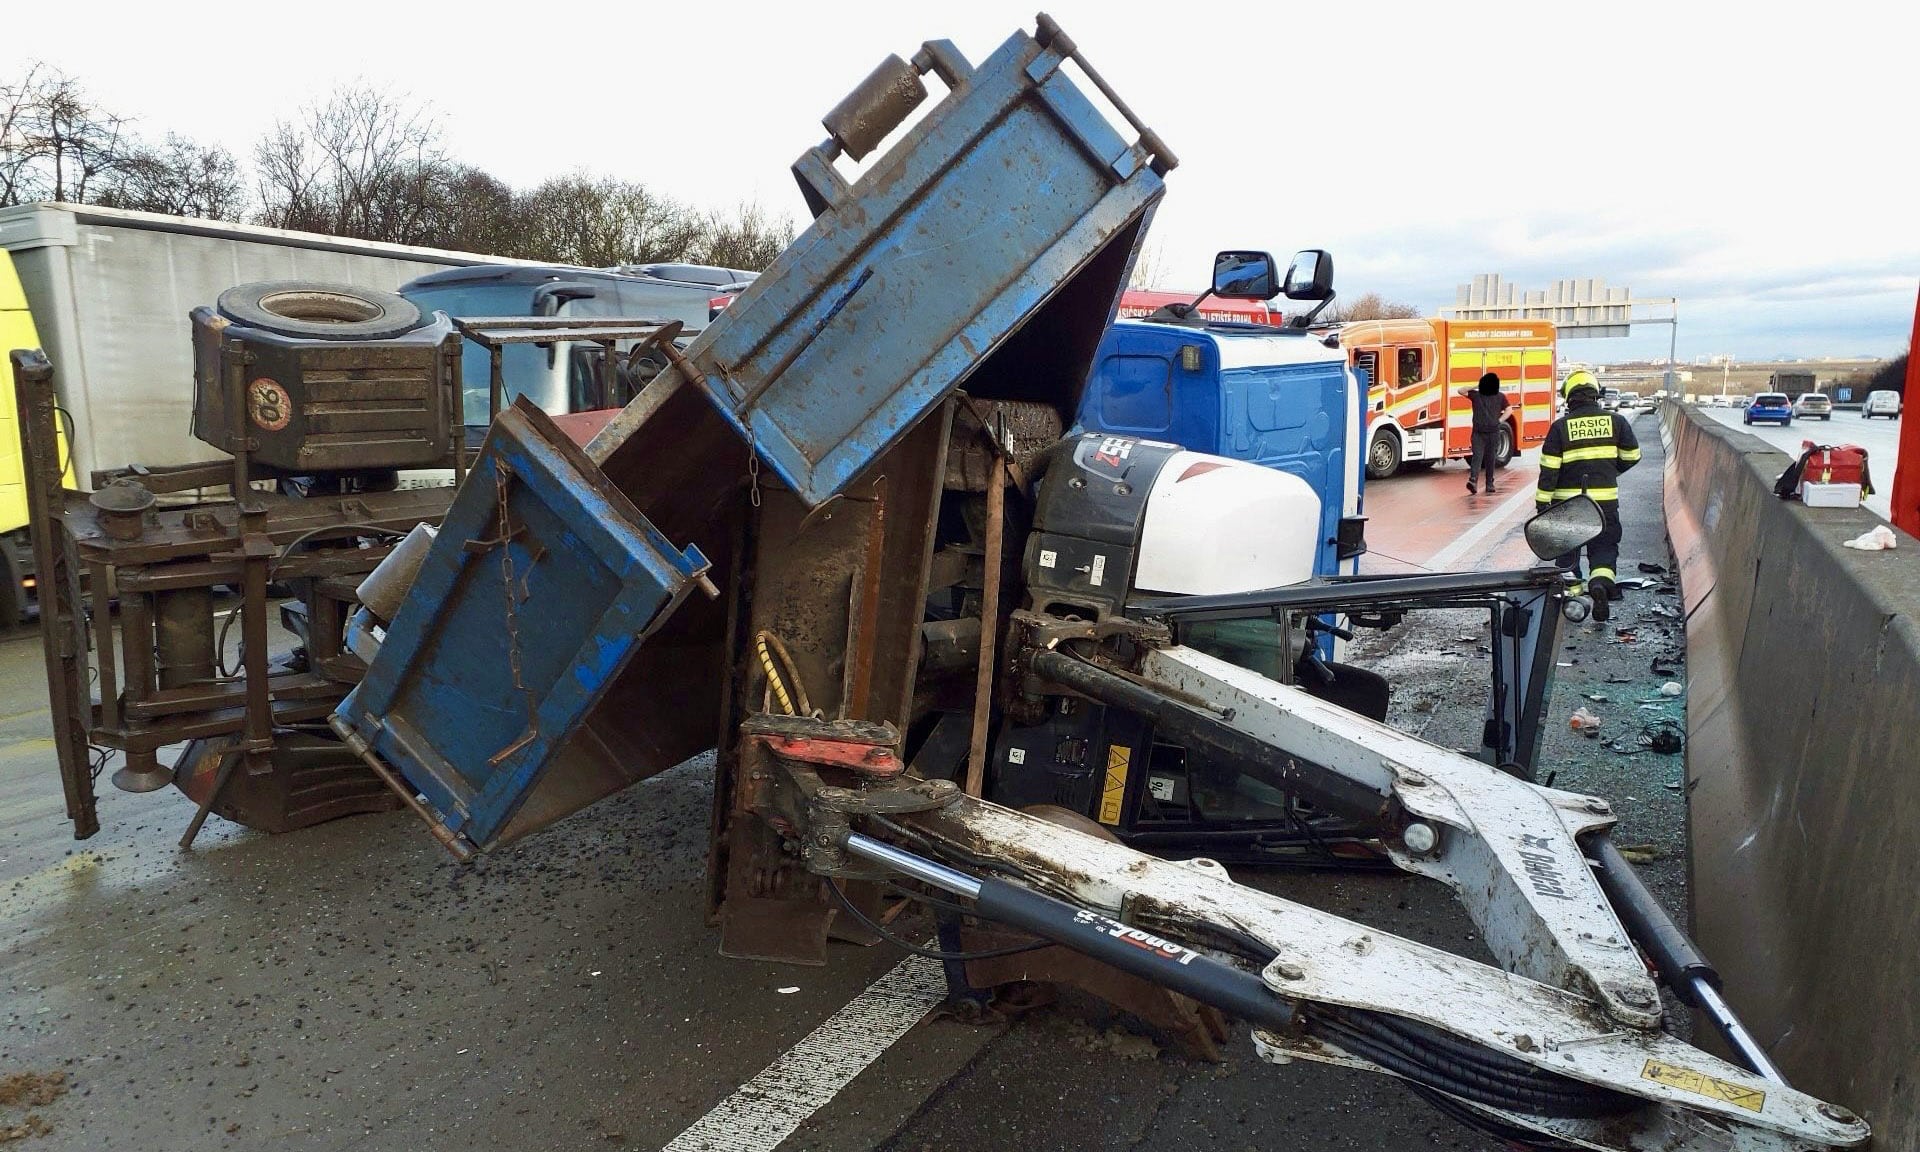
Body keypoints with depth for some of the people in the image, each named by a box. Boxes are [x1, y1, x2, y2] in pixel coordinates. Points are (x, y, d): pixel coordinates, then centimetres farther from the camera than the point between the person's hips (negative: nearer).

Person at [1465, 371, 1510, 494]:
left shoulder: (1475, 395, 2)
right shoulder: (1501, 397, 1)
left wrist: (1474, 386, 14)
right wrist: (1499, 421, -3)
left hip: (1478, 432, 0)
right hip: (1494, 432, 0)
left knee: (1477, 456, -1)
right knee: (1491, 459, 9)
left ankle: (1473, 478, -25)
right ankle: (1489, 485, 14)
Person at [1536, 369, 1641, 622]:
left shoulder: (1560, 427, -5)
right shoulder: (1615, 421, 0)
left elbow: (1549, 469, -7)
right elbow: (1632, 456, 9)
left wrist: (1542, 502, -2)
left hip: (1567, 501, -1)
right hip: (1605, 500, 1)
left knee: (1567, 550, 14)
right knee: (1604, 547, 9)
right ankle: (1601, 582, -17)